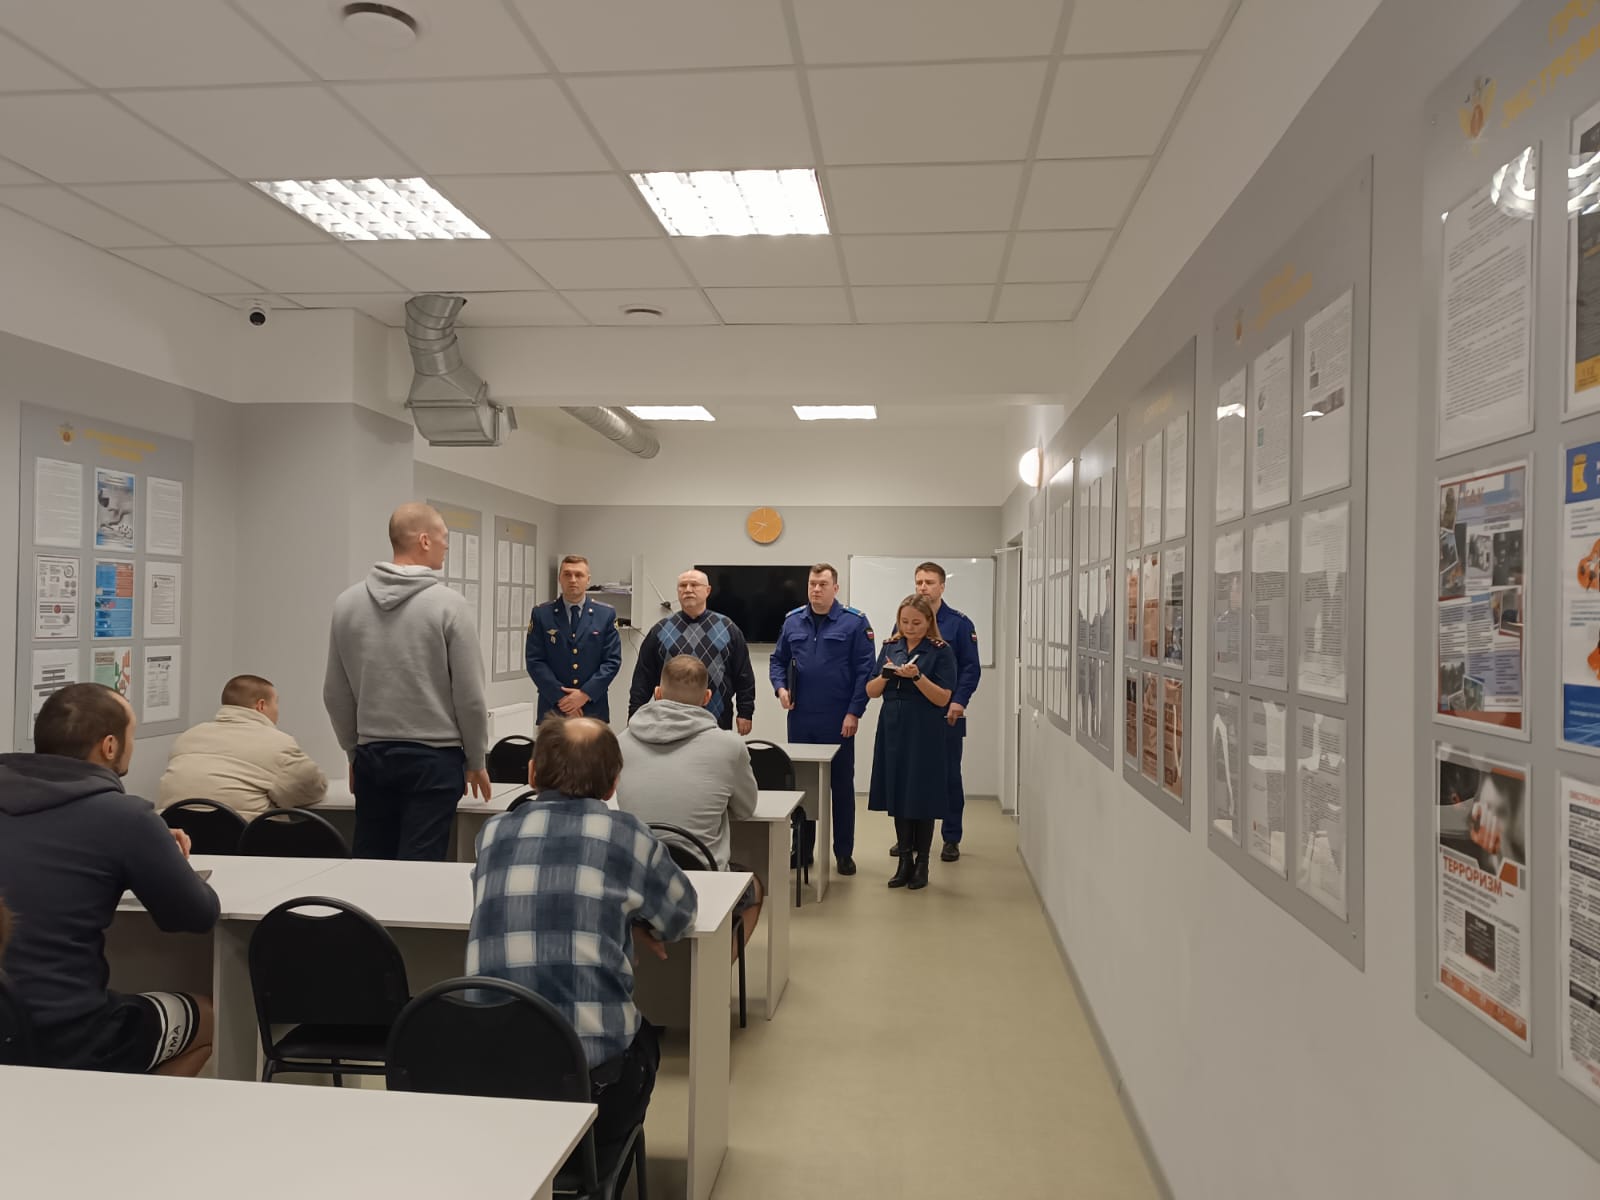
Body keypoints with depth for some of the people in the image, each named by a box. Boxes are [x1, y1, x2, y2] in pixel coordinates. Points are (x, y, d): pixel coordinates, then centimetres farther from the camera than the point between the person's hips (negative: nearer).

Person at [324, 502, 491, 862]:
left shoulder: (348, 603, 2)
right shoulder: (448, 604, -11)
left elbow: (335, 695, 7)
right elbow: (469, 695, -9)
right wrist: (476, 760, 4)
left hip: (371, 755, 5)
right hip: (434, 757, -4)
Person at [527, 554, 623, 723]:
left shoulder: (606, 614, 5)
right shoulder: (541, 614, 4)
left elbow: (613, 661, 0)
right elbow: (535, 661, -1)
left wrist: (586, 694, -11)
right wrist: (560, 697, -11)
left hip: (593, 709, 0)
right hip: (552, 709, 0)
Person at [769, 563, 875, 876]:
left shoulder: (855, 622, -4)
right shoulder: (793, 621, 7)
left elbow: (864, 670, -7)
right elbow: (777, 660, 16)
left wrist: (854, 712, -12)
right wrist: (780, 688, -3)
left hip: (839, 720, -3)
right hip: (800, 718, 3)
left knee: (841, 786, 5)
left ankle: (844, 853, 16)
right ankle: (803, 849, 22)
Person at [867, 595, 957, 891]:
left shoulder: (941, 651, -5)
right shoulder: (891, 647, 8)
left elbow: (942, 698, -9)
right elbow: (871, 692, 8)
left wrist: (917, 676, -22)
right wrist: (885, 675, -12)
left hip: (925, 734, -4)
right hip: (893, 731, 4)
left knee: (922, 797, 2)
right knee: (897, 795, 8)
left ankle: (922, 863, 15)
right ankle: (905, 860, 20)